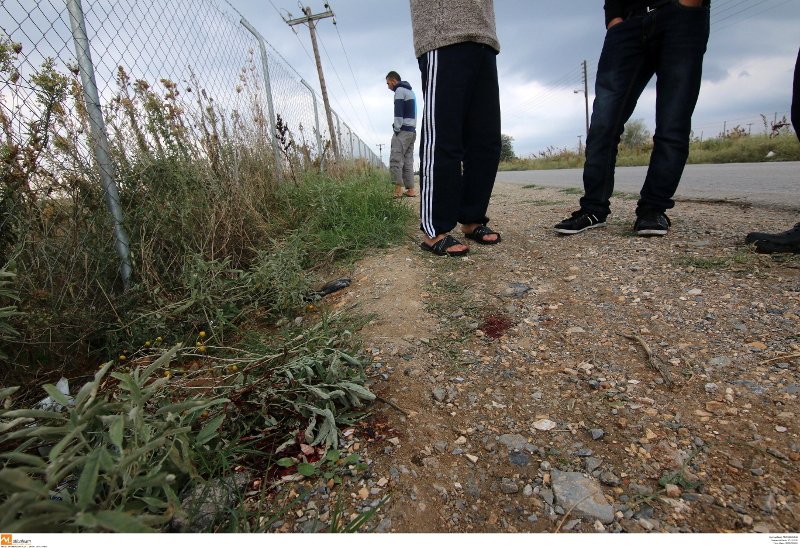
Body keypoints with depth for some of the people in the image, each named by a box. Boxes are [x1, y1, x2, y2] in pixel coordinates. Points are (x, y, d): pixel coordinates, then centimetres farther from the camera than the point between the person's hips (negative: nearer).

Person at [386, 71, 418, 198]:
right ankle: (410, 190, 1)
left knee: (395, 160, -14)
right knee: (408, 161, 5)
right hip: (412, 131, 9)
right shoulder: (410, 91, 26)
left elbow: (398, 112, -14)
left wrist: (396, 129, -13)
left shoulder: (400, 90, -3)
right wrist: (407, 129, 16)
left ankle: (398, 190, -22)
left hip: (403, 130, -9)